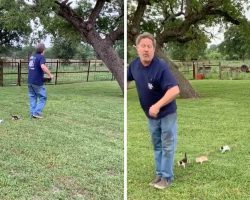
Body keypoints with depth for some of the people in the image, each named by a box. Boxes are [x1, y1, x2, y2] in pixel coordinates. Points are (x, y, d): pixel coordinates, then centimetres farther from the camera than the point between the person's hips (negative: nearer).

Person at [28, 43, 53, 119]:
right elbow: (43, 67, -29)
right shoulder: (41, 57, -11)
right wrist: (50, 74, -18)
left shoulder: (32, 56, 13)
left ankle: (32, 113, 11)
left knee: (32, 97, 12)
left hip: (30, 81, 7)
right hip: (38, 82, -7)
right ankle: (37, 113, -6)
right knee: (42, 97, 2)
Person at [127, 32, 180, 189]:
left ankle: (167, 177, 17)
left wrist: (158, 105, -44)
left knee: (167, 146, 5)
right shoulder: (134, 65, -9)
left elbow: (175, 90, -37)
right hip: (151, 115, 7)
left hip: (167, 113, -6)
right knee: (157, 146, 18)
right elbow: (127, 80, 12)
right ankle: (159, 174, 31)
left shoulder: (161, 66, -29)